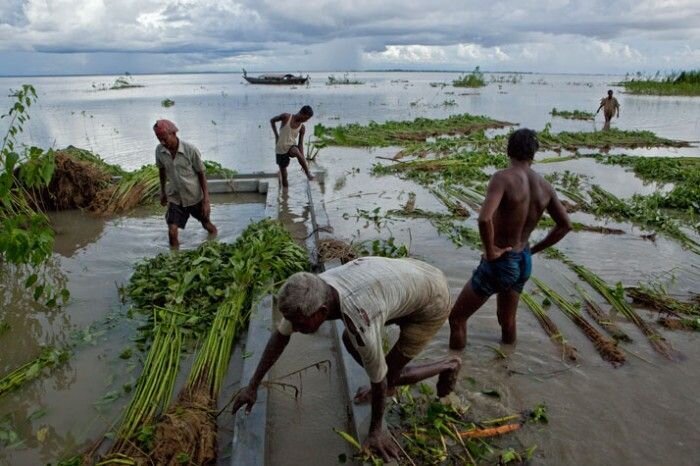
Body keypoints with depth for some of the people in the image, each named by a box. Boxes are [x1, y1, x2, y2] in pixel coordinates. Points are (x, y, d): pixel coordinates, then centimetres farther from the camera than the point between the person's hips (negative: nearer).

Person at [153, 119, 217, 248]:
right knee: (172, 232, -8)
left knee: (207, 225, 19)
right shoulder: (159, 151, -12)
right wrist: (163, 192, 17)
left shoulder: (190, 150, -22)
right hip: (175, 198, 2)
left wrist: (206, 200, -13)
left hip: (195, 197, -2)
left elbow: (201, 174, -13)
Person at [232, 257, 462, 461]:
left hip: (431, 299, -7)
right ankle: (387, 386, 30)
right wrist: (252, 386, 2)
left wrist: (376, 430, -6)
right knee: (349, 340, 9)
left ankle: (448, 366, 22)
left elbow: (379, 379, -23)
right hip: (407, 276, 7)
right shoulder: (309, 293, -20)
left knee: (391, 376, -2)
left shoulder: (359, 323, -40)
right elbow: (280, 336, -4)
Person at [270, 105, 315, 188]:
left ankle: (308, 173, -32)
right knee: (283, 170, 0)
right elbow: (272, 120, 2)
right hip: (280, 148, -1)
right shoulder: (286, 117, -12)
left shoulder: (302, 128, -4)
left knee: (296, 152, -36)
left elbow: (300, 143, -3)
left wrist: (303, 159, -11)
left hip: (291, 145, 1)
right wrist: (276, 135, -3)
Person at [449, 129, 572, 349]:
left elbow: (484, 218, -36)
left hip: (499, 264, -7)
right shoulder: (545, 186, -1)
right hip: (524, 263, 7)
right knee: (507, 321, 27)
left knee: (457, 317, 10)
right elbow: (565, 225, 8)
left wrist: (490, 251, -21)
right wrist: (533, 249, 11)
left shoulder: (503, 178, -21)